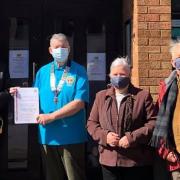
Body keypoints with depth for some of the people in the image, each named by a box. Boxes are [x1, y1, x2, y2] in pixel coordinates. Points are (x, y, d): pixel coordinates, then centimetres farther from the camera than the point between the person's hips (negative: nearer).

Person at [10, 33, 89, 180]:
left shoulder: (79, 71, -4)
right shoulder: (42, 72, 10)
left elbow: (79, 102, -14)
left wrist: (52, 116, -18)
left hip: (72, 136, -3)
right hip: (48, 136, 4)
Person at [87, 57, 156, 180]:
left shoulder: (143, 95, 2)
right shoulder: (101, 96, 11)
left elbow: (153, 122, -4)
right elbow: (91, 123, 11)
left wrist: (132, 138, -16)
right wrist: (104, 135, -9)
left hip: (137, 161, -2)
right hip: (109, 160, 3)